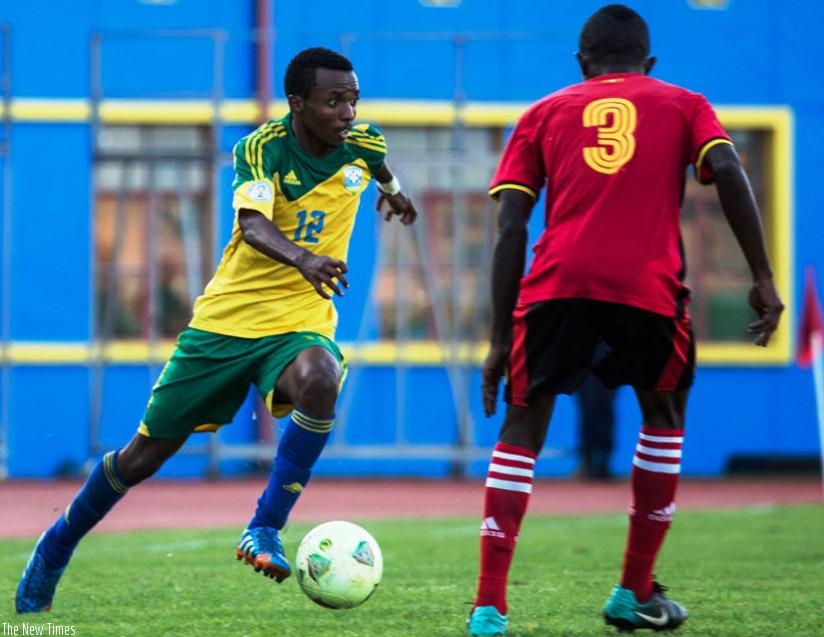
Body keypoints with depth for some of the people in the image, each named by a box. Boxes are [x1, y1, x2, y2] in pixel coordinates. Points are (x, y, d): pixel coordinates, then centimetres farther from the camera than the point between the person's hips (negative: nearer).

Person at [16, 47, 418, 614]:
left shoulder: (362, 144, -3)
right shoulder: (262, 148, -16)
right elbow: (252, 225, -34)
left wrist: (392, 188, 44)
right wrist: (302, 258, -54)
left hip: (301, 320, 2)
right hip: (228, 316, -2)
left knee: (318, 382, -36)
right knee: (145, 453, 6)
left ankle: (266, 529, -25)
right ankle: (57, 547, 30)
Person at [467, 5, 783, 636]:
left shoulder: (544, 114, 22)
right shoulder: (682, 106, 20)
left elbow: (510, 229, 13)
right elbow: (728, 171, 0)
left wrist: (501, 339, 13)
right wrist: (763, 278, -1)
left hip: (556, 283, 1)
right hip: (649, 287, 0)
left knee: (522, 428, 13)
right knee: (663, 416, 24)